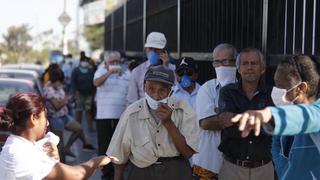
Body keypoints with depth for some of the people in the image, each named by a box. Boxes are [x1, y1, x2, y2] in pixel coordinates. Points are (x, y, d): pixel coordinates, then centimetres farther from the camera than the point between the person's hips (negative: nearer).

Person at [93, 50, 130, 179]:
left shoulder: (126, 74, 12)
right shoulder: (101, 72, 6)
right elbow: (97, 82, -16)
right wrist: (110, 72, -27)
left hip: (122, 115, 1)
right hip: (103, 115, -1)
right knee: (104, 145, 2)